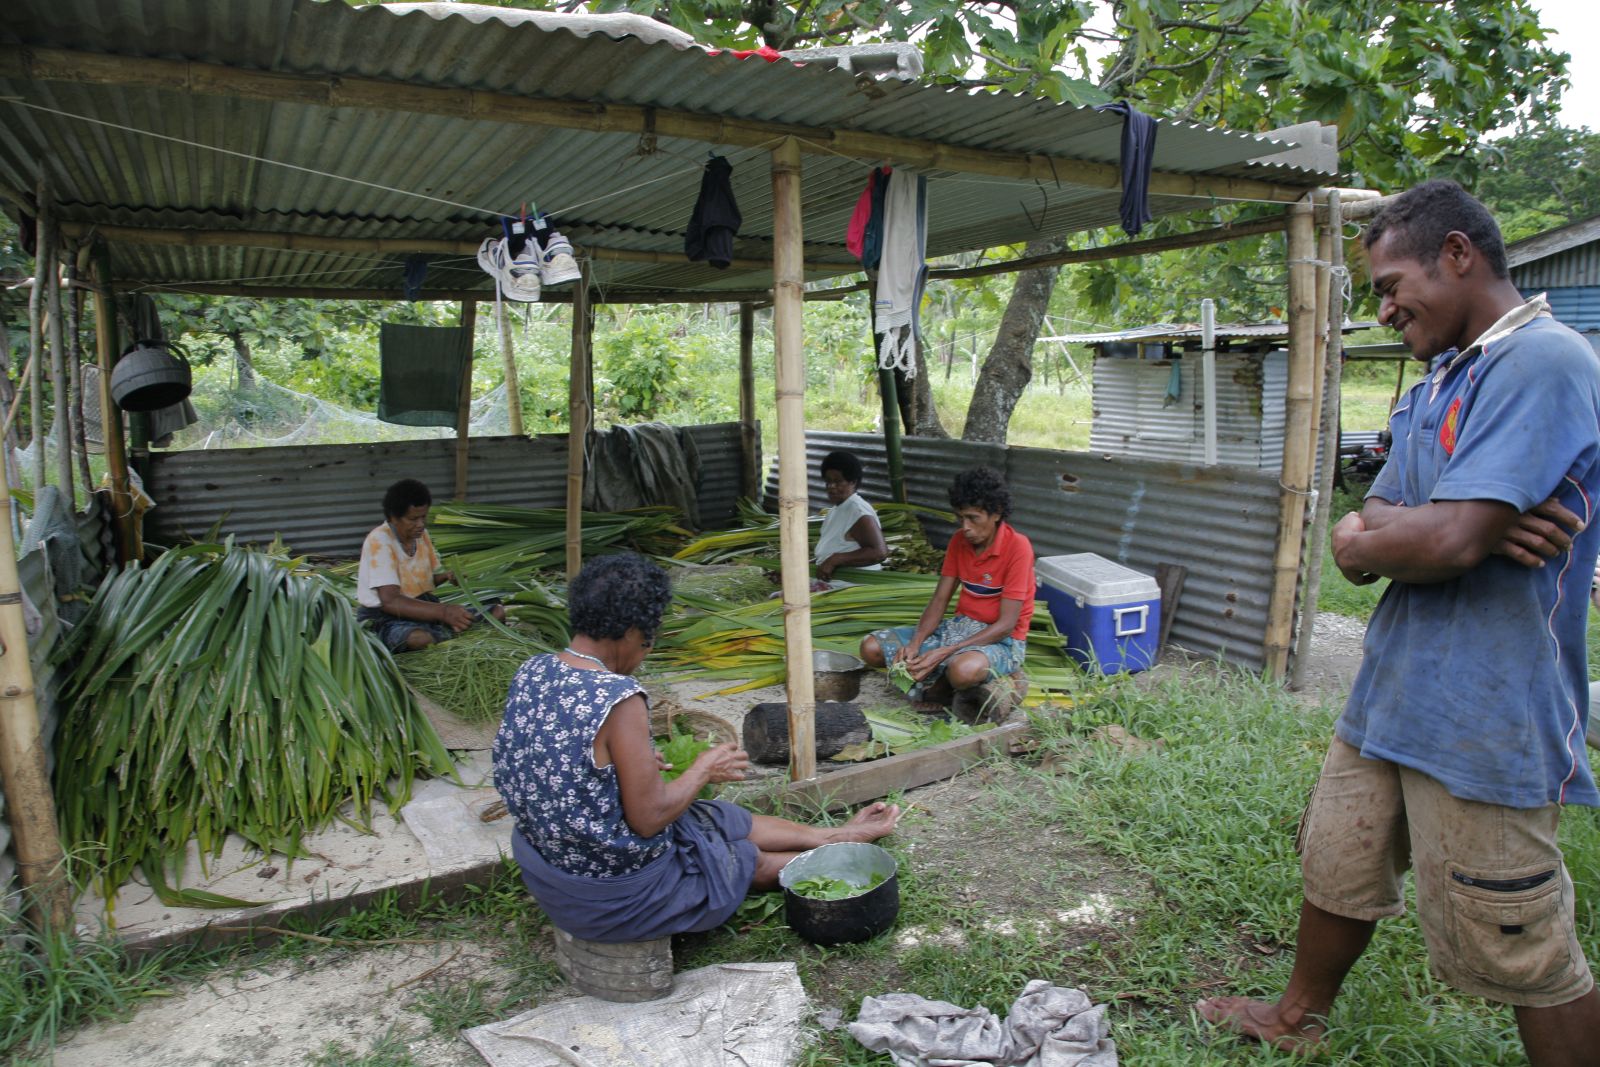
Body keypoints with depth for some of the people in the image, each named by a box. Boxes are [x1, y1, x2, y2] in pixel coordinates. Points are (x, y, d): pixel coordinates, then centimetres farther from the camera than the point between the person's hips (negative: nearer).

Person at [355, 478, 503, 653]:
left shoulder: (421, 534, 6)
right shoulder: (379, 541, -16)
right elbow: (390, 601, -27)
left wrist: (446, 576, -3)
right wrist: (443, 612, -35)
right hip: (384, 618, -7)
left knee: (496, 612, -7)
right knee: (420, 638, -43)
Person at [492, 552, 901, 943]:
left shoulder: (533, 672, -6)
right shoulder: (619, 699, -31)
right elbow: (648, 818, -26)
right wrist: (704, 770, -9)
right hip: (613, 894, -8)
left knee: (727, 820, 24)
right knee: (756, 861, 19)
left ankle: (833, 833, 43)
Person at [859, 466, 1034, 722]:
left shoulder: (1017, 547, -18)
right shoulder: (960, 541, 4)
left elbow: (1006, 625, -20)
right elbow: (939, 600, 4)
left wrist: (945, 653, -26)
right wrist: (914, 645, -15)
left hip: (1001, 640, -7)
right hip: (959, 626, 7)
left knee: (963, 669, -43)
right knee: (871, 647, -7)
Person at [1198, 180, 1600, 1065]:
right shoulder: (1443, 381, 13)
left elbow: (1446, 539, -28)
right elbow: (1372, 524, 5)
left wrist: (1359, 544, -7)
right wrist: (1479, 529, -15)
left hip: (1484, 717, -9)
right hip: (1392, 692, 9)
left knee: (1523, 954, 5)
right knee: (1336, 868, 22)